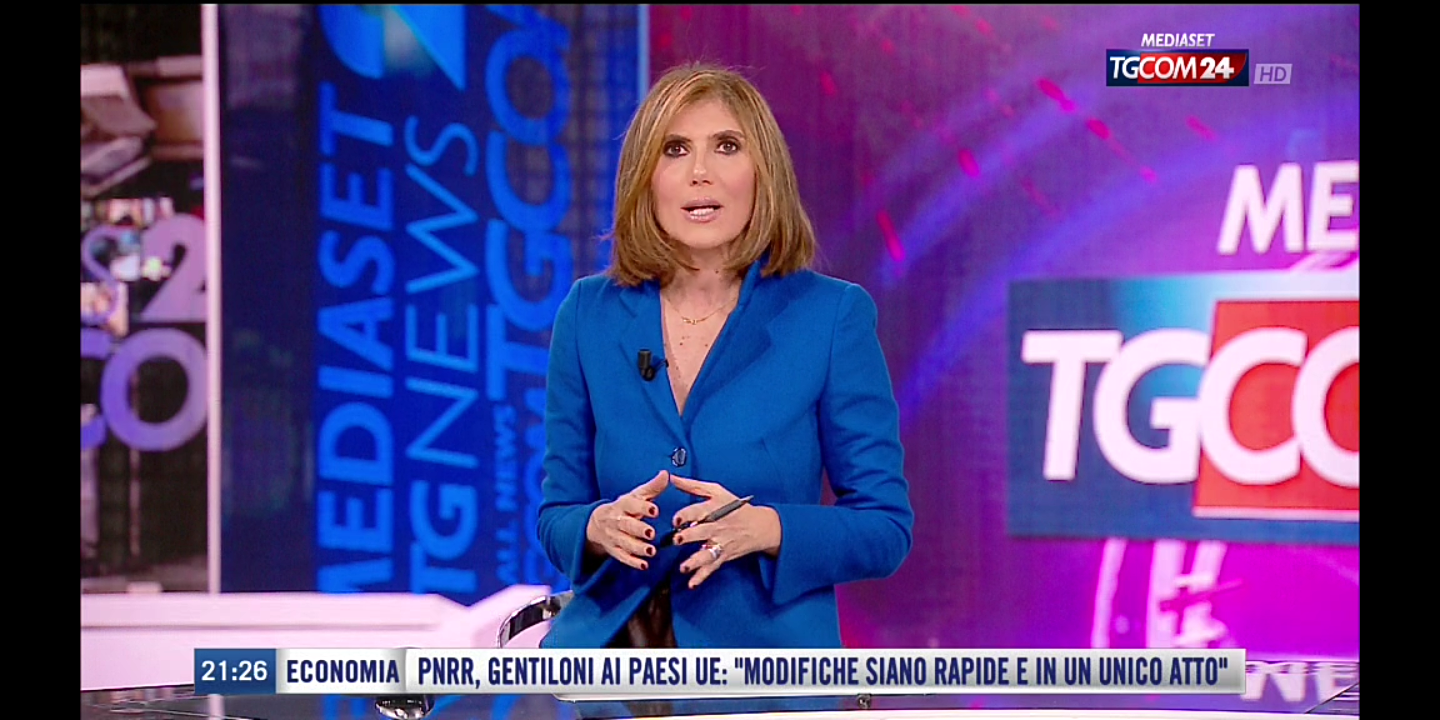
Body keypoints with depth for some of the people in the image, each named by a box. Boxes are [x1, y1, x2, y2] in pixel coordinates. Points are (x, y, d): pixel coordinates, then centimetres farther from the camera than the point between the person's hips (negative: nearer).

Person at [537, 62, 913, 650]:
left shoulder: (832, 316, -3)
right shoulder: (589, 315, 5)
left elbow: (886, 529, -2)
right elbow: (556, 518, 10)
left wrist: (765, 529, -19)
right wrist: (600, 527, -13)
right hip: (607, 652, 2)